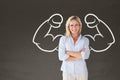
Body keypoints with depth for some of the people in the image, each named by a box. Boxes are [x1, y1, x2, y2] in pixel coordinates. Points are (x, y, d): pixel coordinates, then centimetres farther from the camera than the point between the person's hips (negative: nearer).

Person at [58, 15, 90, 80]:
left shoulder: (85, 40, 1)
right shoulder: (63, 39, -1)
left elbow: (85, 55, -14)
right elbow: (61, 57, -11)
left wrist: (68, 52, -12)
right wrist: (80, 56, -12)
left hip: (81, 72, 1)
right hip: (68, 72, -1)